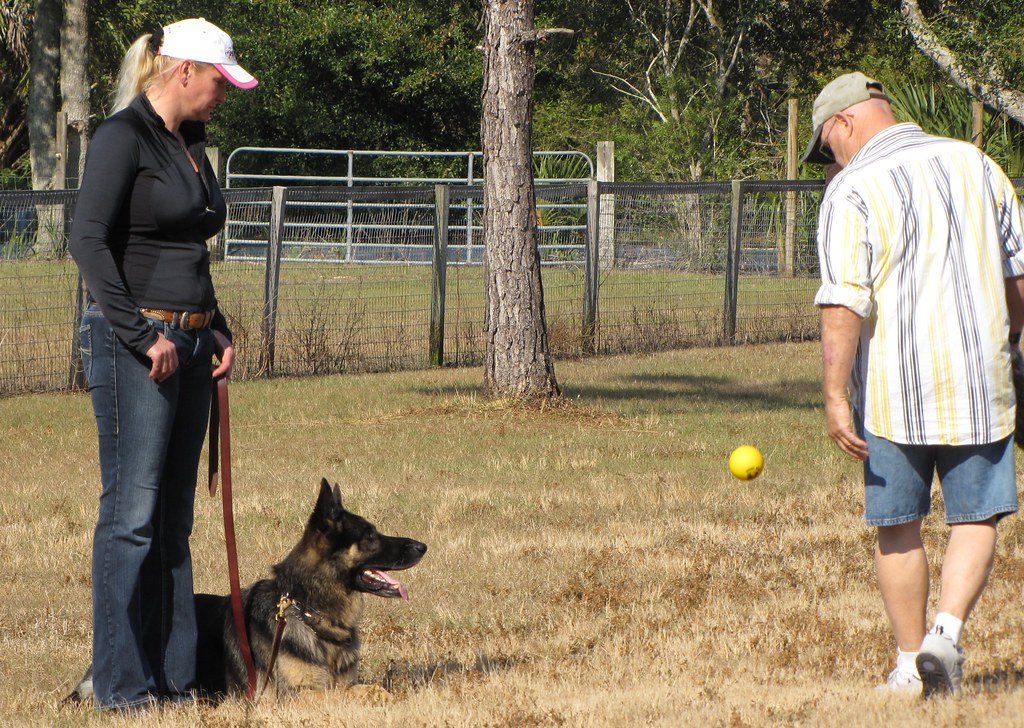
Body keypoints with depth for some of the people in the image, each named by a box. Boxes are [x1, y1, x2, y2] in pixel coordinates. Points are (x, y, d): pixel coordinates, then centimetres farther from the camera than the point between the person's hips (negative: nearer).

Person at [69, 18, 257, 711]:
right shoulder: (123, 137, -9)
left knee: (174, 517, 9)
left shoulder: (191, 145, 17)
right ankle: (121, 682, -4)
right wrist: (142, 335, -18)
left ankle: (174, 674, 12)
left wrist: (216, 328, 12)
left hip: (189, 343, 9)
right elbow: (90, 242, -16)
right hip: (133, 343, -9)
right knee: (133, 511, -7)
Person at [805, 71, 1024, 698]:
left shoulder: (853, 189, -6)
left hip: (892, 386, -3)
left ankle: (911, 663, 14)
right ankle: (947, 630, -14)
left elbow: (844, 303, -15)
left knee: (899, 527, 9)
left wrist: (835, 396, -15)